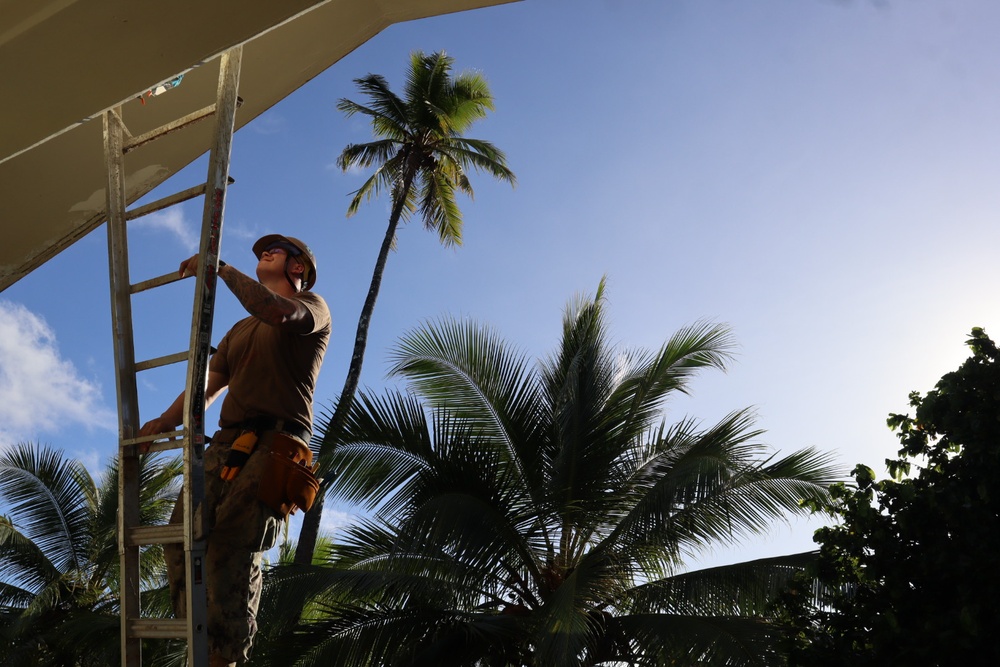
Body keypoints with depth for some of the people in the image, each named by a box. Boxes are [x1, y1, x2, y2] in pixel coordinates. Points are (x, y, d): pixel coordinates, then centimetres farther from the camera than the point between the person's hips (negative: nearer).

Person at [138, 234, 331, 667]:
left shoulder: (312, 306, 13)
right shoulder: (241, 330, 34)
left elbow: (277, 311, -13)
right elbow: (208, 385, 22)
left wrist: (222, 269, -4)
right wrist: (165, 421, 5)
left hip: (275, 442, -7)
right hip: (227, 443, 7)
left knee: (233, 546, -21)